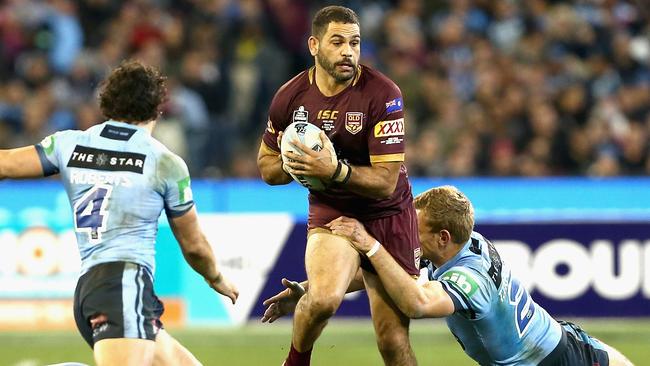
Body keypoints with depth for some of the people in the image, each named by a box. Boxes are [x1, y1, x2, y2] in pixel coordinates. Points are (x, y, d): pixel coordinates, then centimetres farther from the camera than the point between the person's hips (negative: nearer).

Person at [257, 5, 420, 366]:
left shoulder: (383, 95, -16)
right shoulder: (290, 96, -5)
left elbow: (386, 182, -18)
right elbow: (267, 166, 9)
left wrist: (334, 170, -33)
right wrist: (298, 166, -13)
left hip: (386, 215, -1)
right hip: (330, 211, 1)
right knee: (323, 299, -29)